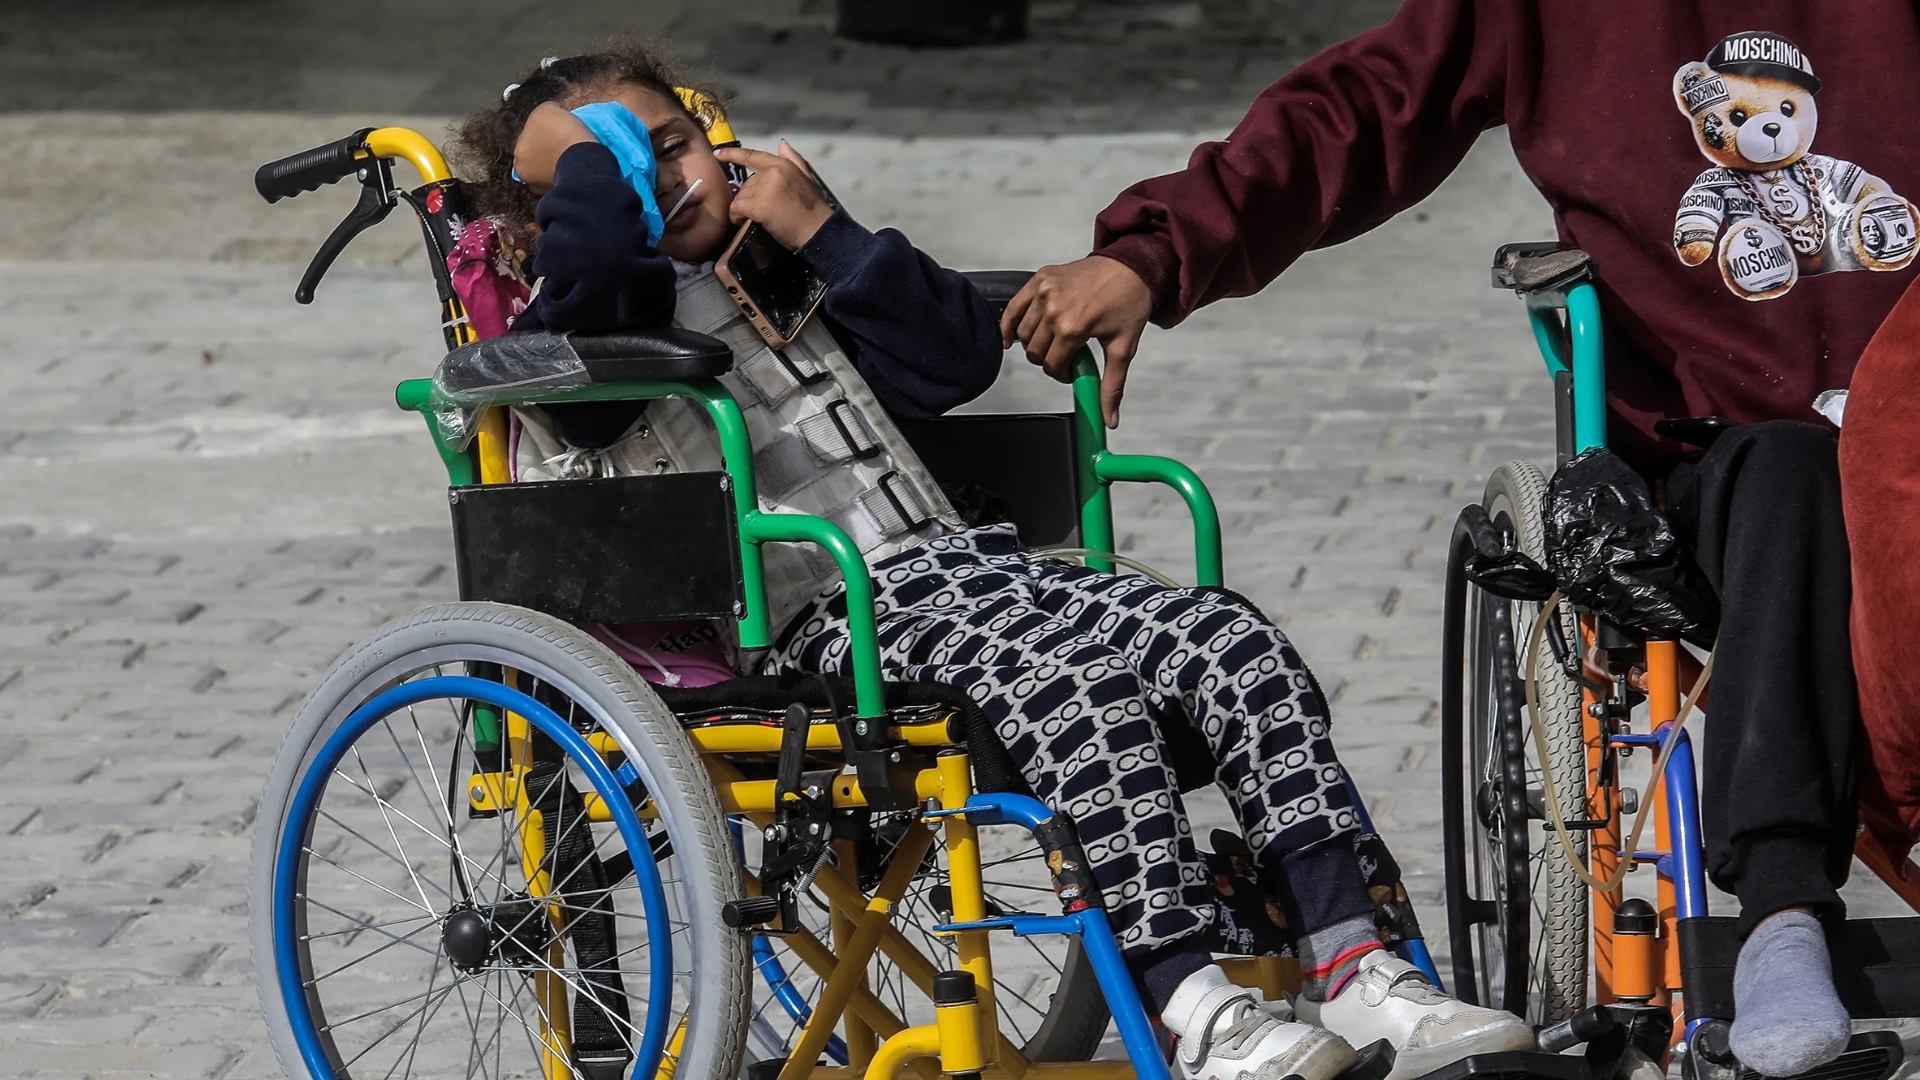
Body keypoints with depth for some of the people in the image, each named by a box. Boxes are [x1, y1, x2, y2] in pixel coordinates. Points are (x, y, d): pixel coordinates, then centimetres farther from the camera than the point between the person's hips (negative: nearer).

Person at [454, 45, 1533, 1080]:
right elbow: (586, 261, -18)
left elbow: (959, 360, 18)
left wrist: (823, 232, 10)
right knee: (1082, 683, -34)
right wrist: (581, 151, 4)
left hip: (967, 564, 7)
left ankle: (1355, 967, -20)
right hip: (834, 613, -7)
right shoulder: (625, 311, 9)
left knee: (1234, 639, -15)